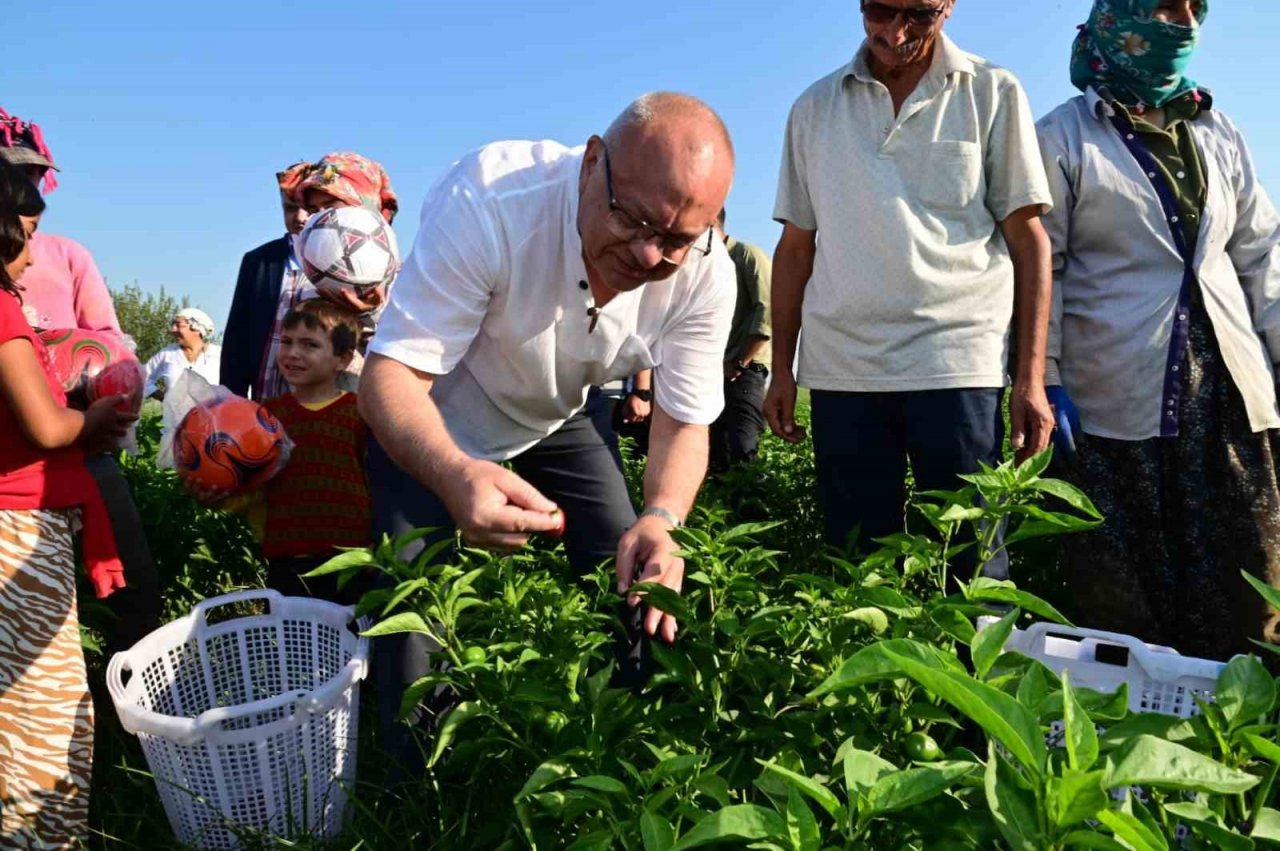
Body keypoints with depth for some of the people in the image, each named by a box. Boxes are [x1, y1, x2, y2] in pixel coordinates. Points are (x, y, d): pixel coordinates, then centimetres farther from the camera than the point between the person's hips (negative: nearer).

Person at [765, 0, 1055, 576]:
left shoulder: (993, 94, 6)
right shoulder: (815, 108, 12)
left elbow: (1027, 239, 3)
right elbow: (795, 248, 13)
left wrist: (1031, 377, -4)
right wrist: (781, 369, 8)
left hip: (957, 366, -2)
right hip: (841, 371, 2)